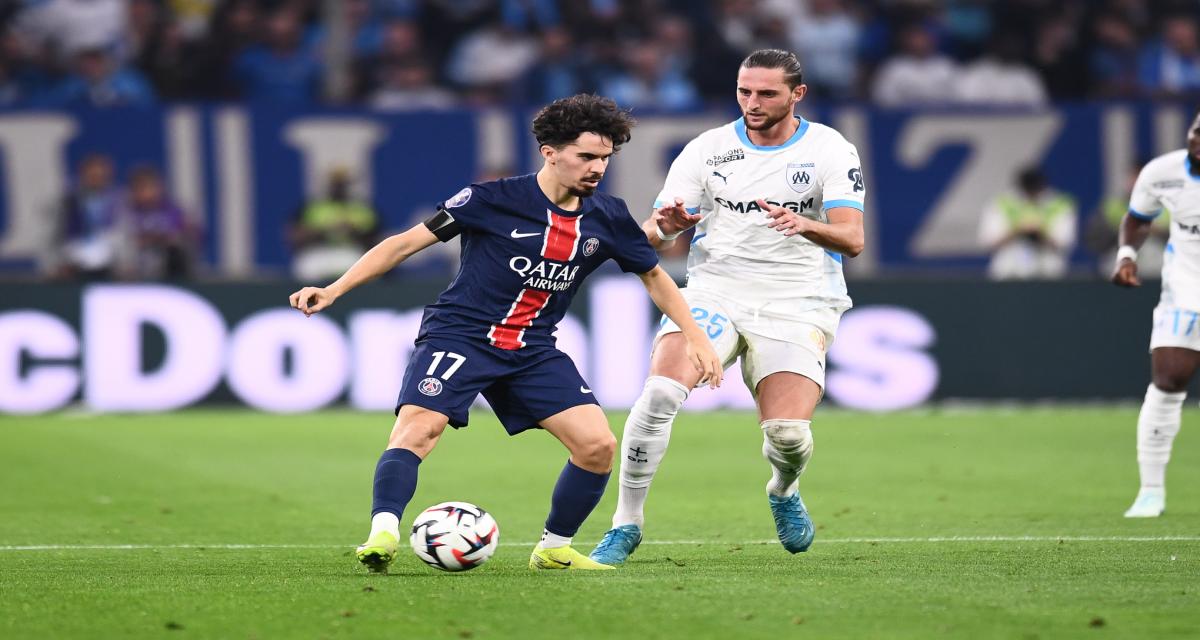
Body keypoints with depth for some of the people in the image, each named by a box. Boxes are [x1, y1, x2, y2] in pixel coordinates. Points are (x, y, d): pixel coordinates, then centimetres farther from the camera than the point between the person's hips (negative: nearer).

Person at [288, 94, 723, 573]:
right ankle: (382, 536, -34)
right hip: (459, 335, -4)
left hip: (534, 350, 5)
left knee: (598, 445, -8)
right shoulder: (494, 200, -12)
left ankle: (554, 549, 9)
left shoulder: (607, 219, 1)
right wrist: (334, 290, -14)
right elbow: (406, 243, -8)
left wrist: (696, 337, 10)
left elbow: (653, 276, 18)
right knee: (418, 429, -28)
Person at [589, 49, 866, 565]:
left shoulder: (831, 150, -2)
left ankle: (783, 491, 20)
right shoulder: (708, 149, 3)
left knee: (788, 434, -19)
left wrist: (806, 225, -34)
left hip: (796, 305, -1)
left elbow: (852, 240, -12)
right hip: (714, 291, 1)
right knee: (660, 391, -26)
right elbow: (650, 236, 1)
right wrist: (665, 226, -25)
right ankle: (627, 522, -12)